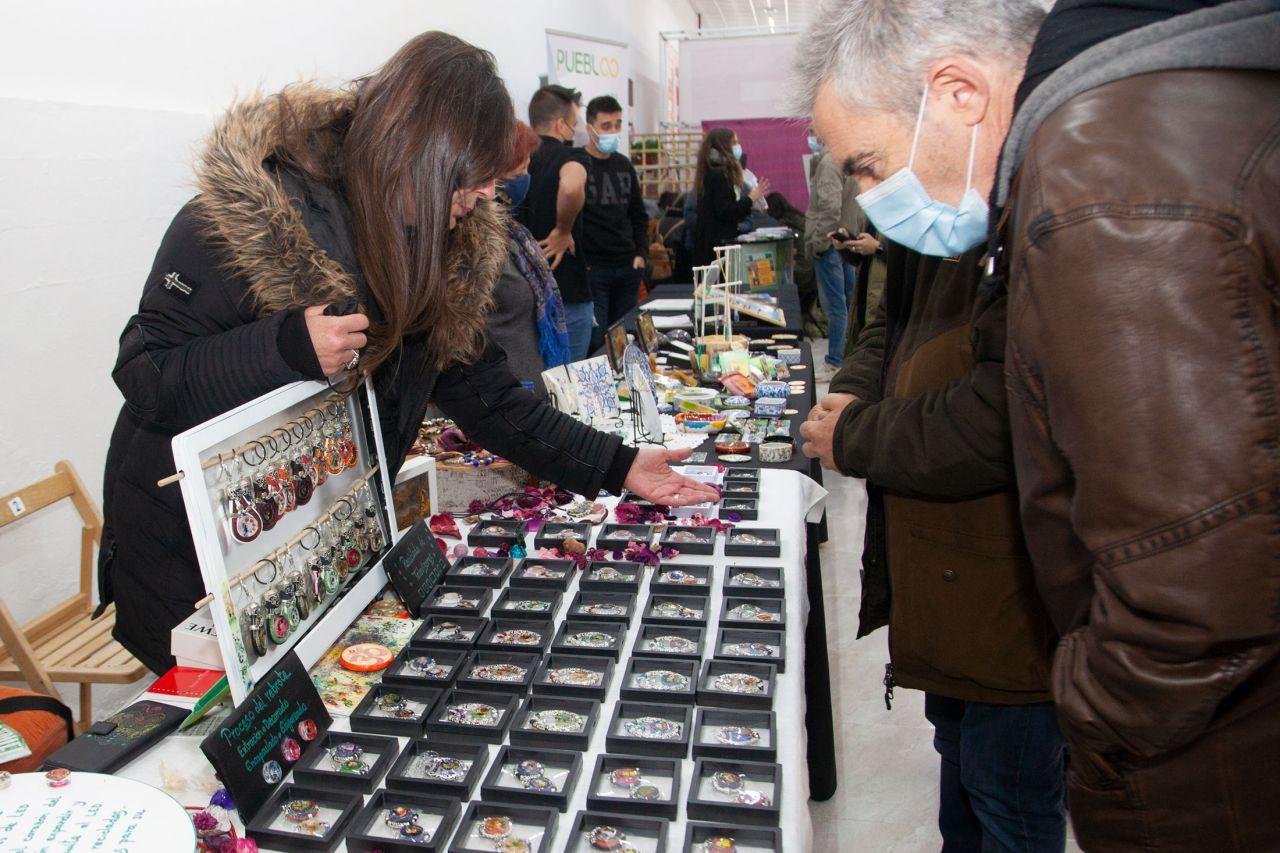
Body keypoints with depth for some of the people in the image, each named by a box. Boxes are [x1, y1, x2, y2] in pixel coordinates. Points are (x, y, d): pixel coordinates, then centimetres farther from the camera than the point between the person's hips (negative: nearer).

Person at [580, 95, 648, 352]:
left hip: (628, 269, 6)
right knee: (595, 341, -7)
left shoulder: (624, 165, 13)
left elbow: (638, 215, 21)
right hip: (591, 269, -6)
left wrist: (641, 253, 8)